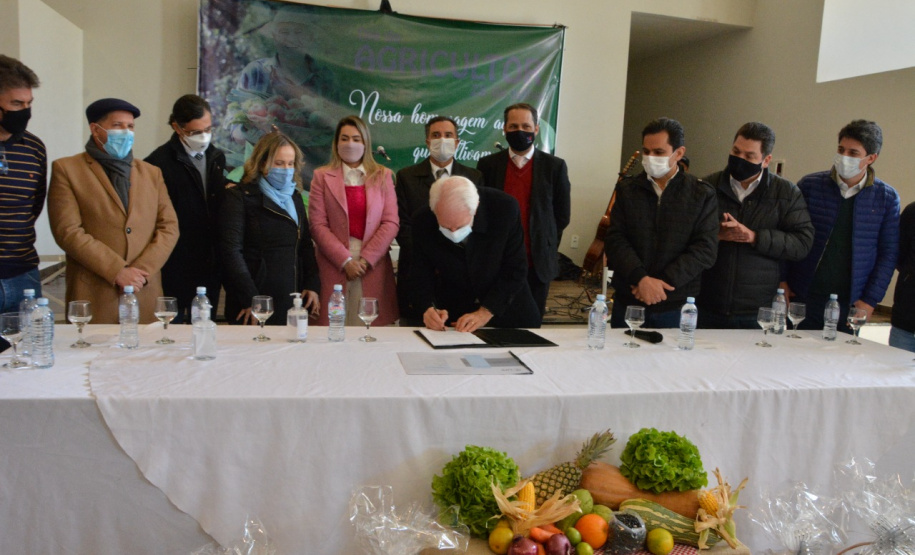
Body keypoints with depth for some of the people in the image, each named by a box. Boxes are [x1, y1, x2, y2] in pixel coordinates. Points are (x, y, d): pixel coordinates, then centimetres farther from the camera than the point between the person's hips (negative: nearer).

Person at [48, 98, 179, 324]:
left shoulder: (152, 173, 15)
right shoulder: (66, 169, 4)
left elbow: (169, 227, 7)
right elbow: (68, 231, -6)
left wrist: (142, 271, -7)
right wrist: (117, 271, -12)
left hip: (146, 296, 3)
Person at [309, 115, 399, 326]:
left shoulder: (383, 176, 11)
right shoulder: (322, 176, 8)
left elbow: (391, 223, 3)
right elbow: (318, 225, 1)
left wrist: (366, 259, -6)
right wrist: (345, 261, -8)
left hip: (374, 268, 1)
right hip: (334, 268, -1)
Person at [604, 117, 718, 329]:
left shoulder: (702, 194, 1)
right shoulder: (627, 189, 5)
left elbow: (705, 249, -5)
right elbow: (614, 239, -2)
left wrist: (662, 282, -15)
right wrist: (641, 278, -17)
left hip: (676, 305, -1)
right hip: (628, 301, 2)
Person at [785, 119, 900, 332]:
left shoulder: (887, 198, 1)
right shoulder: (809, 185, -1)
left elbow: (889, 253, 4)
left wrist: (870, 300, -2)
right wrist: (782, 282, -5)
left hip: (850, 303, 1)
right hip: (804, 296, 0)